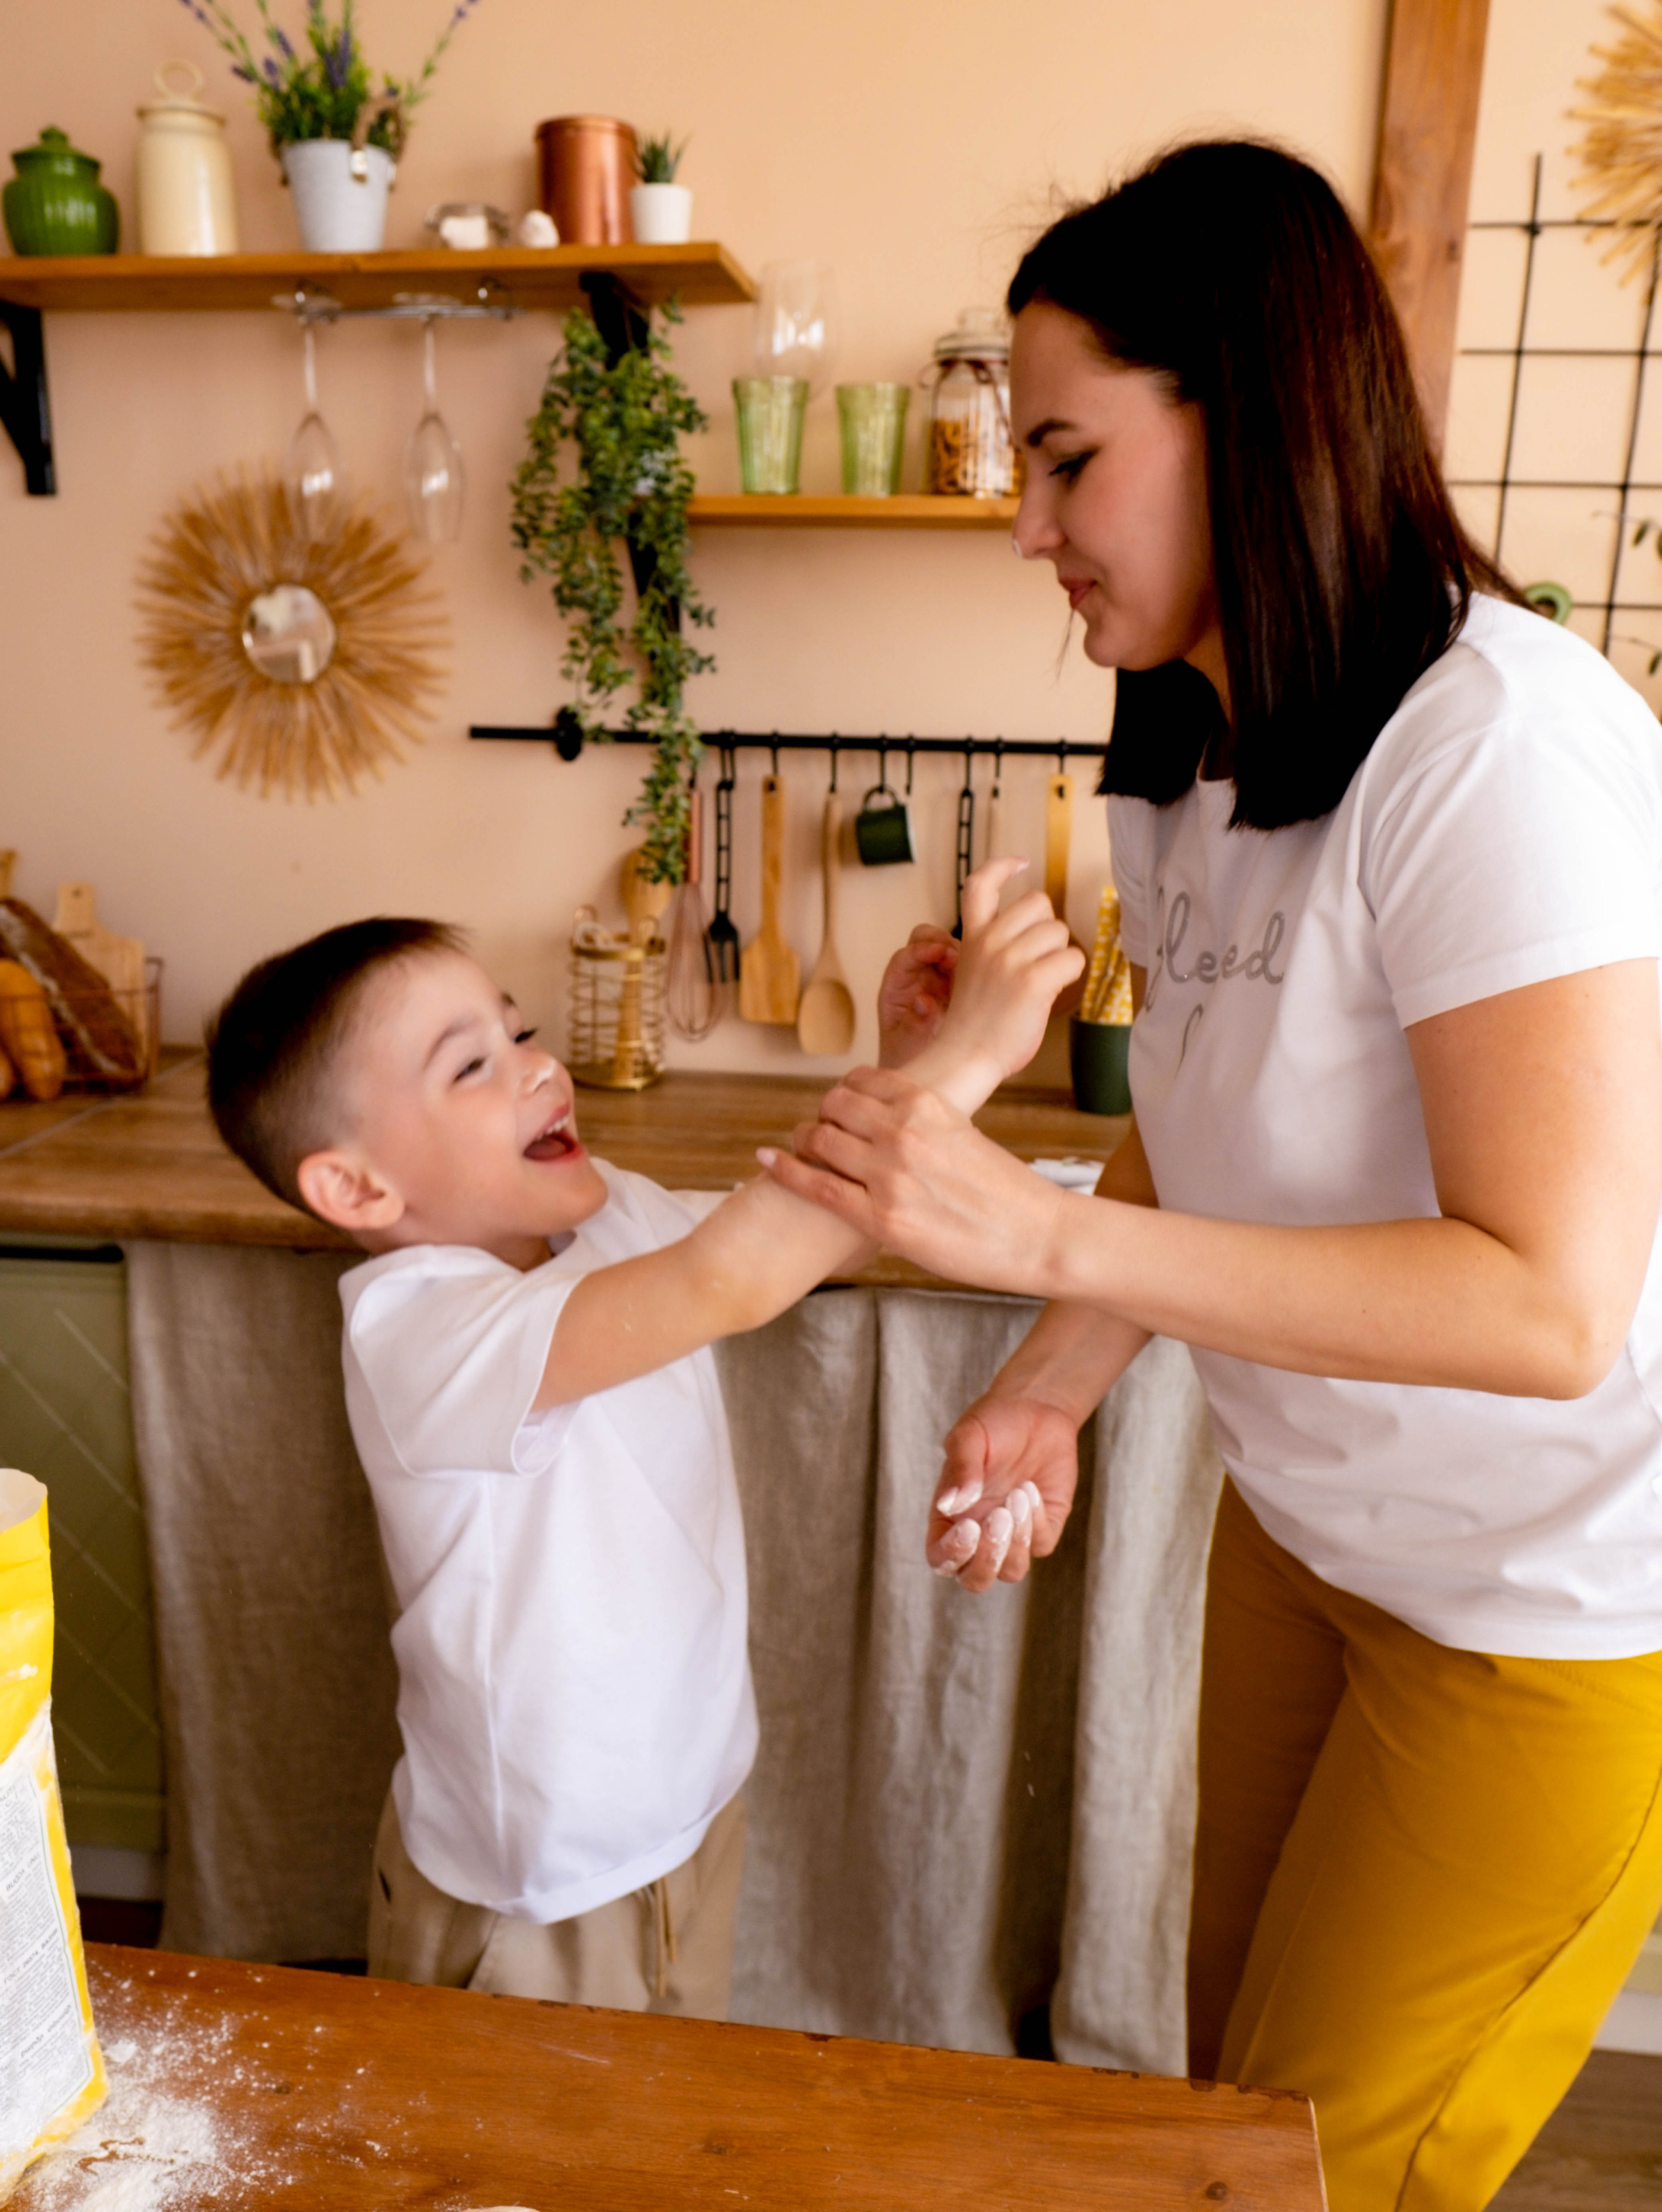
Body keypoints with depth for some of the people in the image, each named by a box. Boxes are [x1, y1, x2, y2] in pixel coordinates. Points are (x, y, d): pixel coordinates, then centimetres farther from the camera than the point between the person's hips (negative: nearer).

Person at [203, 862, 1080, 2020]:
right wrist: (960, 1059, -44)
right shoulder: (413, 1329, -31)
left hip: (697, 1803, 7)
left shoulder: (611, 1212, -6)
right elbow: (729, 1279, -45)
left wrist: (902, 1061, -19)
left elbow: (814, 1227, 0)